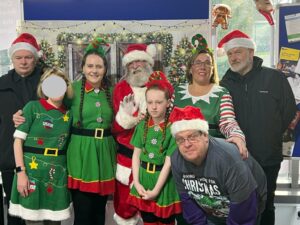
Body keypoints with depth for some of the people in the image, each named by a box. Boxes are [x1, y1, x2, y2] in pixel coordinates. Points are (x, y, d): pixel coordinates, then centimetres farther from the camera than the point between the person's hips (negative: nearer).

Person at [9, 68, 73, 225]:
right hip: (32, 170, -4)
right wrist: (20, 172, -13)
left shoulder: (69, 115, 7)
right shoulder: (33, 107, -4)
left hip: (58, 173, 4)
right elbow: (18, 140, -7)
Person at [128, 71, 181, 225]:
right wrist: (136, 182, -6)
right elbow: (136, 155, 2)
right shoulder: (142, 125, 0)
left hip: (164, 181, -4)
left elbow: (168, 162, -14)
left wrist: (156, 190, -15)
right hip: (143, 178, 4)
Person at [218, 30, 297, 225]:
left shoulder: (274, 78, -4)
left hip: (268, 159, -2)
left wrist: (271, 138, 4)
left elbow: (289, 112, 1)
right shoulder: (225, 84, 4)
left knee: (265, 206, 14)